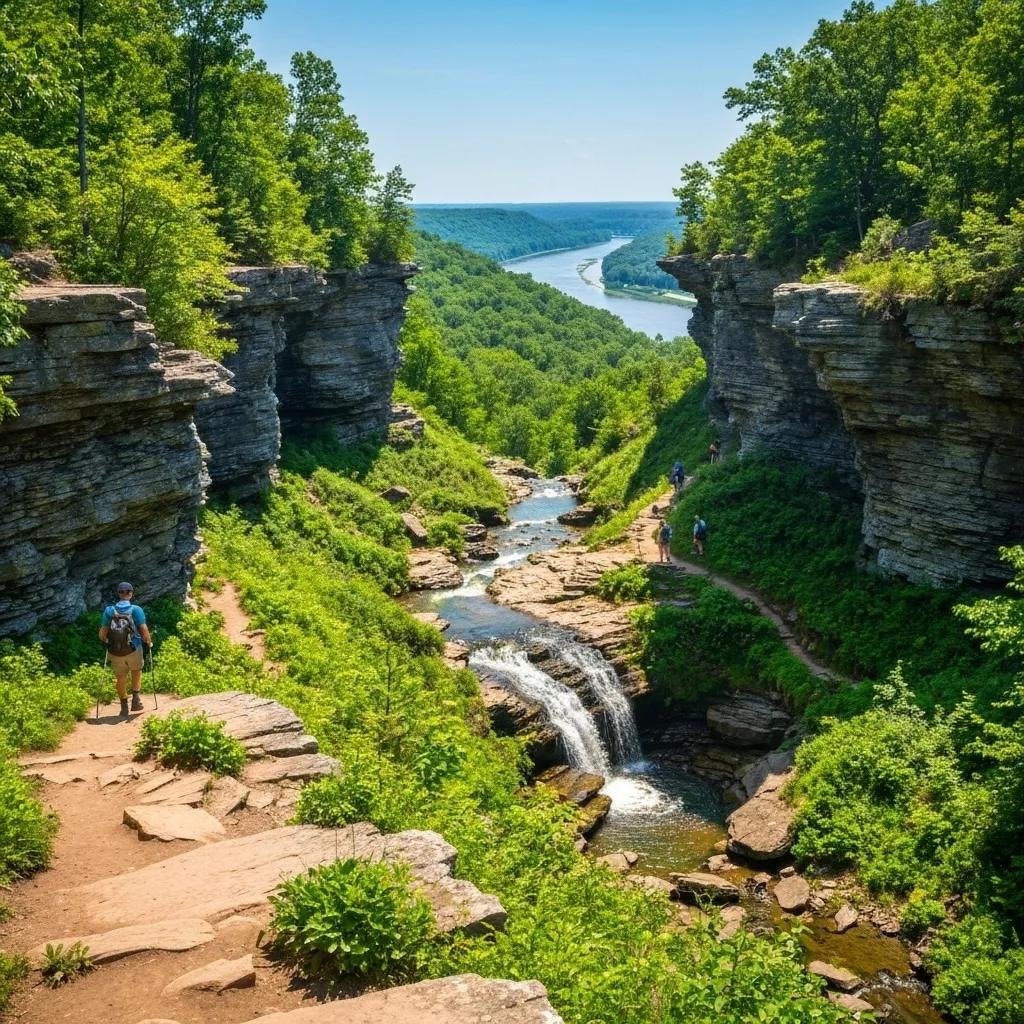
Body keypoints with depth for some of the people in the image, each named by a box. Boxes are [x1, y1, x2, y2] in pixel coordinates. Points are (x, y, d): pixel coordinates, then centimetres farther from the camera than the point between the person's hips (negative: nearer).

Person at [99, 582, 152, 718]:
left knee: (121, 678, 16)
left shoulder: (109, 610, -2)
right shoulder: (136, 610, -8)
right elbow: (144, 629, -15)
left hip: (115, 652, 1)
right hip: (133, 649, -1)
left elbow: (103, 631, -4)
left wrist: (104, 641, 16)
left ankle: (124, 707, 24)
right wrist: (149, 642, 0)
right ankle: (136, 699, 16)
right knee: (136, 671, 25)